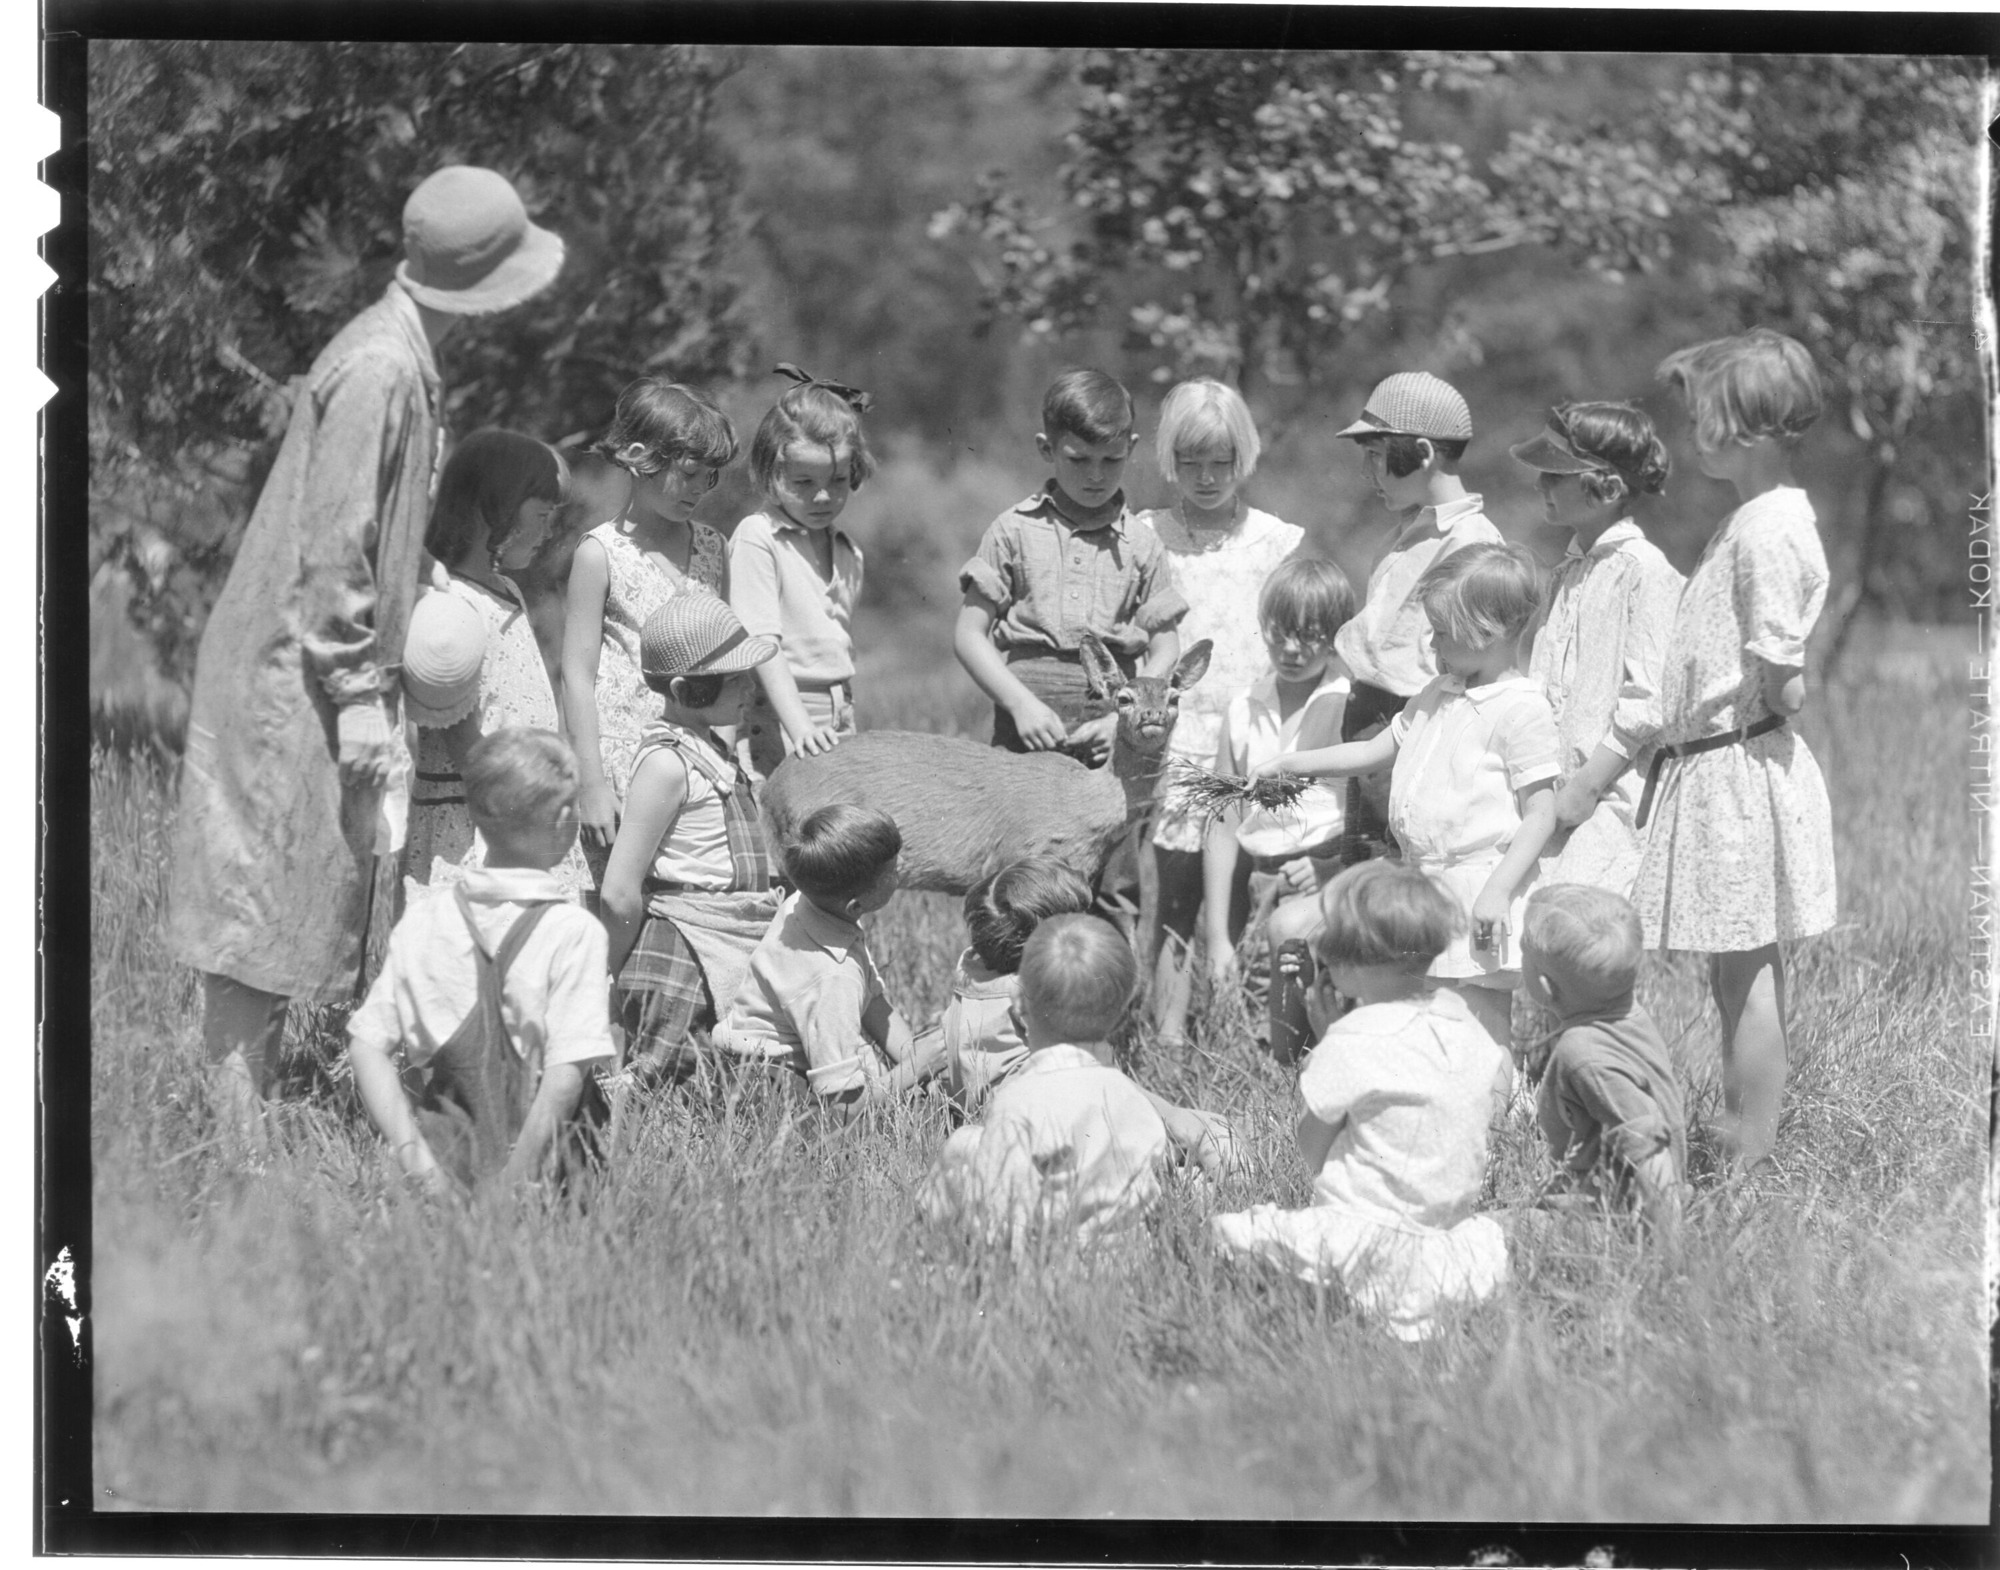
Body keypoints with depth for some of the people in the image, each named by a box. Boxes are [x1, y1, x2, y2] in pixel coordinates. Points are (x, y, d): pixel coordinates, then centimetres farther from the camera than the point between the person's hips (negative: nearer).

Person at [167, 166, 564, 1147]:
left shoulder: (406, 363, 13)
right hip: (295, 674, -10)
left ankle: (245, 1138, 13)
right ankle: (239, 1141, -3)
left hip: (314, 676, 10)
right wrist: (358, 693, -19)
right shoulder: (378, 373, -18)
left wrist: (371, 684, 19)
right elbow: (333, 548, -20)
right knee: (263, 919, -6)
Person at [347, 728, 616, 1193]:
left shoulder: (421, 920, 9)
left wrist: (414, 1156, 0)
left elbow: (367, 1046, 5)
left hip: (447, 1154, 5)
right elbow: (566, 1074, -13)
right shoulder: (574, 931, -5)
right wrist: (514, 1183, -9)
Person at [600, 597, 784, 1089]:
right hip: (688, 952, -9)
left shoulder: (712, 752, 16)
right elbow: (619, 892, -16)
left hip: (740, 953, 9)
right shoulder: (667, 762, -14)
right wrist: (620, 973, -6)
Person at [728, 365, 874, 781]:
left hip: (836, 720, 6)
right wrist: (799, 724, -23)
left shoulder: (847, 552, 15)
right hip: (776, 723, -6)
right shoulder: (756, 539, -7)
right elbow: (761, 641, -14)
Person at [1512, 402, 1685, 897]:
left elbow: (1648, 703, -13)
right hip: (1553, 802, 8)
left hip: (1612, 804, -8)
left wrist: (1586, 786, -14)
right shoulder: (1565, 577, 19)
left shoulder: (1643, 570, -7)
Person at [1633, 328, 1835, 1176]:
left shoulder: (1768, 529, -18)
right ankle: (1743, 1152, 21)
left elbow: (1781, 678, -21)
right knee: (1740, 972, 14)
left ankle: (1749, 1167, 0)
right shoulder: (1761, 517, 13)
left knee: (1745, 973, -4)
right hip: (1718, 767, 10)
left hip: (1738, 770, -10)